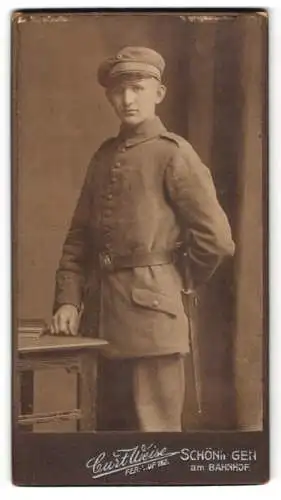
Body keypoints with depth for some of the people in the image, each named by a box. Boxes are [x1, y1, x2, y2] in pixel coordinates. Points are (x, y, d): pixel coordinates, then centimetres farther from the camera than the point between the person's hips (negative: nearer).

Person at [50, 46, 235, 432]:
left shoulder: (174, 153, -5)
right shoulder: (103, 157, 14)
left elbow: (217, 238, -9)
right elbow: (78, 237, 14)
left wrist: (181, 281, 4)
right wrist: (67, 300, 4)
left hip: (150, 311, -6)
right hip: (100, 313, 7)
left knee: (156, 425, 0)